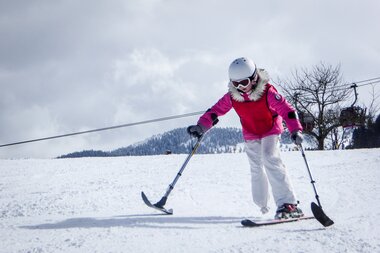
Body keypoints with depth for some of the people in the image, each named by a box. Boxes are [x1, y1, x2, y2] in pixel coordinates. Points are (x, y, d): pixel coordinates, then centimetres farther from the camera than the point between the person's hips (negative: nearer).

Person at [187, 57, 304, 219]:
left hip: (270, 131, -5)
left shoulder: (267, 92, -28)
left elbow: (286, 110, -30)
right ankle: (262, 205, 29)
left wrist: (295, 130, -44)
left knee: (271, 160, -23)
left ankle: (288, 204, -27)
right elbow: (216, 111, -10)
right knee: (256, 169, 11)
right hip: (250, 135, 5)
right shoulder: (232, 96, -17)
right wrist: (201, 126, -24)